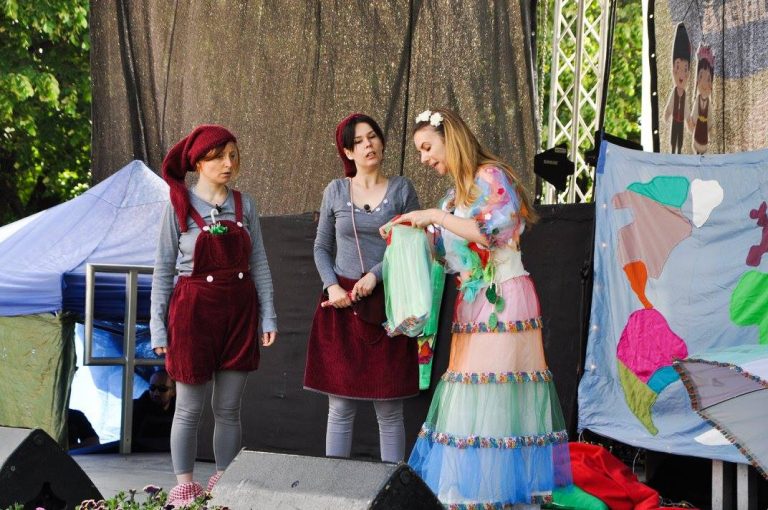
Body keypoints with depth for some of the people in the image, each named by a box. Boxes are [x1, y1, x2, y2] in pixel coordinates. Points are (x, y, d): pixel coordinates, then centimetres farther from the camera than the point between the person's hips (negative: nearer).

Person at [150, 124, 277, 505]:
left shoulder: (244, 205, 4)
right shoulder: (179, 206, -5)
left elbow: (259, 264, 7)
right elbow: (163, 269, -3)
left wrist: (268, 316, 2)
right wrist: (158, 325, -5)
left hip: (239, 310, 3)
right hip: (194, 310, -3)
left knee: (228, 409, 10)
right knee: (189, 409, 4)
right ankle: (184, 486, 17)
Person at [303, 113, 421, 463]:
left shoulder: (402, 190, 4)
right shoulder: (335, 192, 8)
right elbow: (321, 248, 13)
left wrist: (376, 275, -11)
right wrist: (332, 286, -4)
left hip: (386, 306, -1)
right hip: (341, 304, 1)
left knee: (389, 411, 0)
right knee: (340, 408, 1)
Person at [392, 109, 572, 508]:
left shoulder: (491, 176, -3)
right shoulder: (454, 195, 20)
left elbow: (492, 231, -17)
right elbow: (447, 258, 19)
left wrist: (435, 217, -10)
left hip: (502, 300, -7)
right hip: (472, 304, 7)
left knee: (495, 400, -11)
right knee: (473, 402, 0)